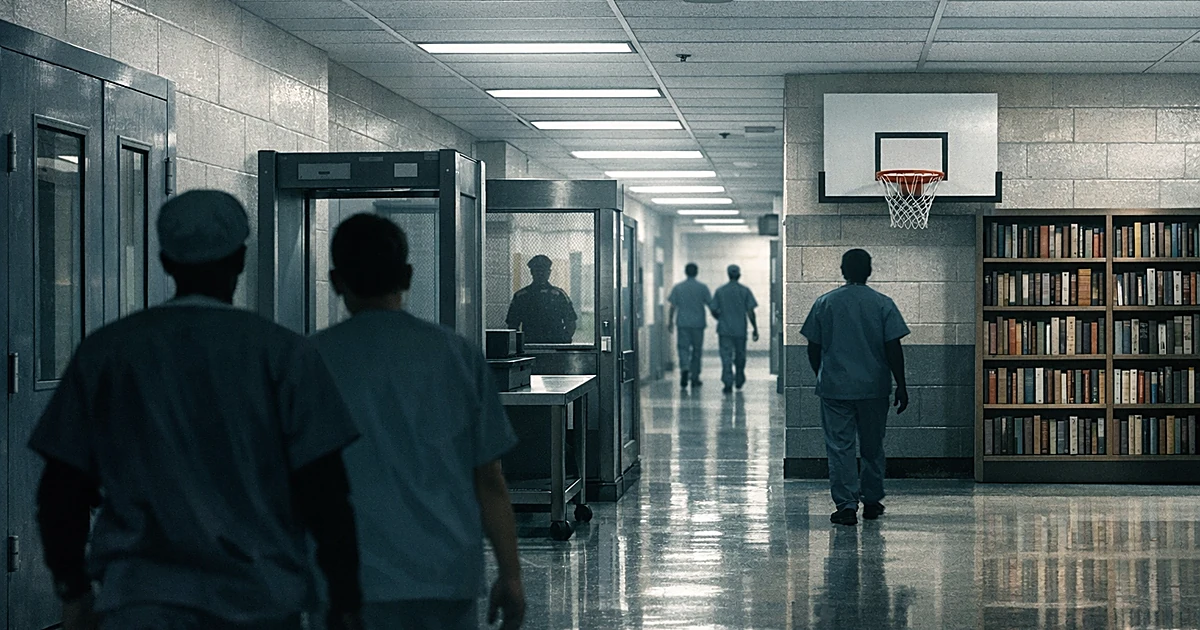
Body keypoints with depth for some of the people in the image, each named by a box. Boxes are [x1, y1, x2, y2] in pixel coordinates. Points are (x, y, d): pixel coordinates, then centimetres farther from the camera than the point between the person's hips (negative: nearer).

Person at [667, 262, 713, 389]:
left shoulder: (677, 288, 2)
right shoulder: (702, 287, -1)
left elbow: (673, 306, 2)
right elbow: (710, 304, 0)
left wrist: (670, 322, 9)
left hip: (683, 323, 0)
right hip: (698, 323, 0)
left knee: (684, 348, 1)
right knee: (697, 350, 9)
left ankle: (684, 368, -27)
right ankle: (694, 378, 12)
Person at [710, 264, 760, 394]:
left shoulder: (720, 291, 0)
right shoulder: (745, 291, -3)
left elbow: (714, 311, 3)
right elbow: (750, 312, -7)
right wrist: (755, 329, -1)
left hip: (724, 329, 0)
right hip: (740, 330, 0)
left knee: (726, 357, -4)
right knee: (740, 356, 18)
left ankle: (728, 383, -17)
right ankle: (739, 380, 32)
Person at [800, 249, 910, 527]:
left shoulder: (824, 303, 0)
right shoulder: (883, 304, -3)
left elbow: (813, 349, 4)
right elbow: (893, 349, -6)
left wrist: (821, 376, 20)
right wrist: (901, 386, 0)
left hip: (835, 388, -1)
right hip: (874, 388, 1)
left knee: (840, 447, 0)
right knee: (872, 447, 14)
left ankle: (846, 505, -6)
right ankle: (872, 502, 22)